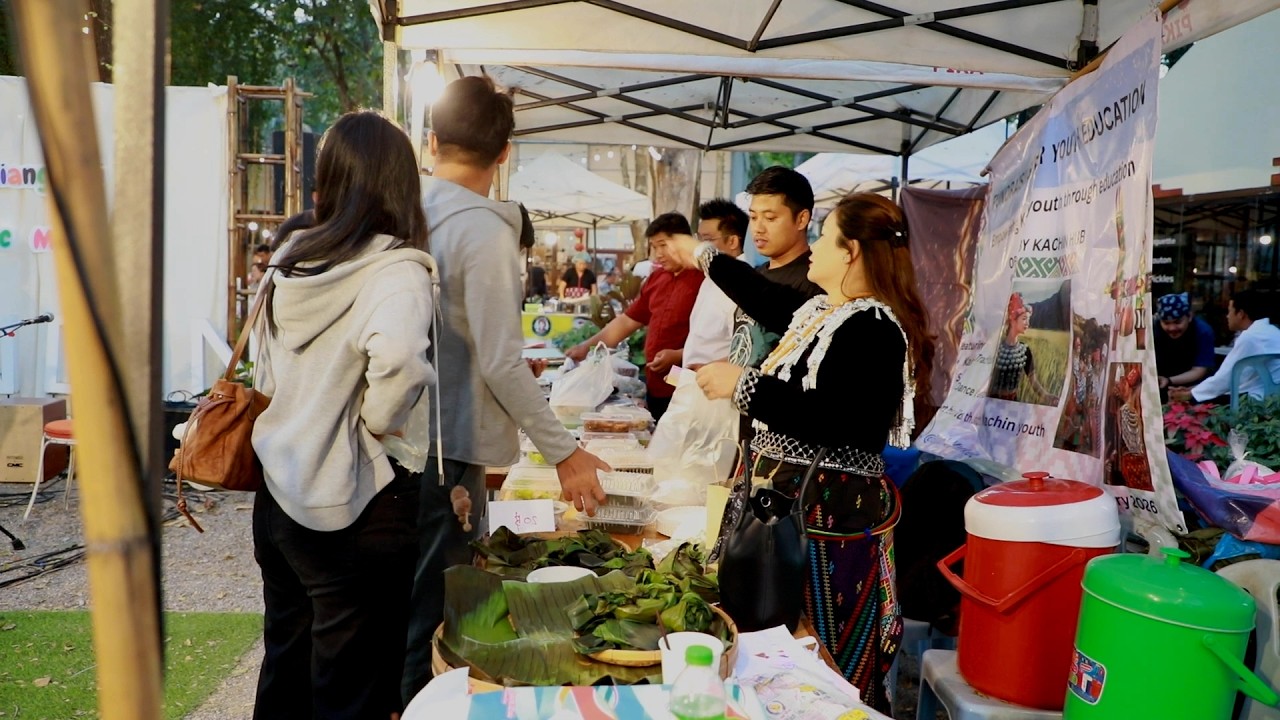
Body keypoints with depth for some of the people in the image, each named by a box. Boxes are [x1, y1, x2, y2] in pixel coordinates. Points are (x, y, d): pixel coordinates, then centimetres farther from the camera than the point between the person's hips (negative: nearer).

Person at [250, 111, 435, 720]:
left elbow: (267, 376, 12)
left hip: (279, 493, 7)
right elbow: (398, 361, -36)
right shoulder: (396, 270, -17)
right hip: (356, 508, -7)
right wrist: (381, 422, -19)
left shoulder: (292, 261, 4)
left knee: (285, 666, 23)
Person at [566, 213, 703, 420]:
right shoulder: (656, 279, 14)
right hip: (654, 388, 8)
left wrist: (679, 356, -23)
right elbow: (627, 321, 20)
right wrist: (587, 346, 13)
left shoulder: (704, 281, -12)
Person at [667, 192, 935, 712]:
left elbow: (846, 424, -26)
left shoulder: (872, 328, -15)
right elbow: (766, 300, 32)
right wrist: (704, 256, 43)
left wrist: (744, 386, -21)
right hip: (786, 495, 10)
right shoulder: (819, 311, 14)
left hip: (829, 509, -9)